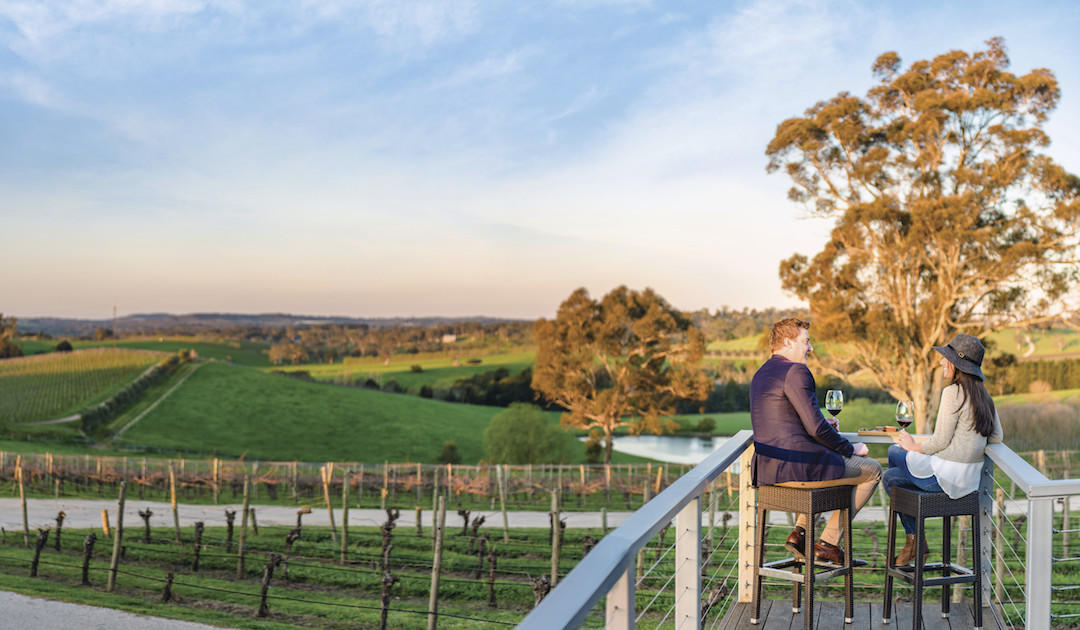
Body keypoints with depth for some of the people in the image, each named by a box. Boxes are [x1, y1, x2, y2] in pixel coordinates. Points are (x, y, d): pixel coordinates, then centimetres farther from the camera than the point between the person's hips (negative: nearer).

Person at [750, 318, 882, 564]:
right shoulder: (796, 371, -14)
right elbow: (816, 428, -18)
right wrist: (851, 448, -3)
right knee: (872, 470, 9)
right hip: (795, 465, -9)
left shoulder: (761, 374, 15)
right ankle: (828, 542, 10)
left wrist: (823, 426, 20)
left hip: (766, 467, 9)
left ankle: (799, 532, 24)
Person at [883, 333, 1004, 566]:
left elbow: (940, 441, -18)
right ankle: (914, 544, 25)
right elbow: (996, 437, 12)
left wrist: (914, 446, -1)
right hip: (970, 477, 8)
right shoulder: (983, 395, 8)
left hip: (945, 476, -8)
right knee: (891, 476, 20)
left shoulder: (953, 392, -18)